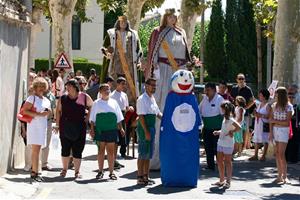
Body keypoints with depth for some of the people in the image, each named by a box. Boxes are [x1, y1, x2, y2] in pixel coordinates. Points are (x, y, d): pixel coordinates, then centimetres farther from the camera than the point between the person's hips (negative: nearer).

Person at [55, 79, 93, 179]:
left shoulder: (84, 97, 0)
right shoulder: (63, 98, 4)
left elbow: (92, 107, 14)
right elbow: (58, 111, 9)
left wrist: (87, 117, 5)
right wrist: (57, 125, 5)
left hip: (79, 128, -1)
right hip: (65, 128, 2)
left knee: (77, 150, 1)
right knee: (65, 149, 8)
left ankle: (77, 171, 10)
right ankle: (64, 169, 22)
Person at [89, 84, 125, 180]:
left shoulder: (114, 102, 12)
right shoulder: (96, 103, 6)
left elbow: (119, 118, 15)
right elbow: (92, 118, 6)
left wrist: (121, 128, 9)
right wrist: (92, 129, -2)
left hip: (112, 130, 1)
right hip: (100, 130, -1)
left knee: (111, 151, 3)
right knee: (101, 150, 3)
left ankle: (111, 172, 8)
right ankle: (100, 171, 11)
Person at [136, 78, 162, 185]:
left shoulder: (152, 99, 15)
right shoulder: (142, 99, -12)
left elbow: (158, 113, 23)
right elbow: (141, 116, -18)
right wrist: (146, 132, -22)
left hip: (152, 128, 9)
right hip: (144, 128, -9)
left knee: (149, 153, 12)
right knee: (143, 153, -5)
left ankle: (146, 176, 20)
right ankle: (140, 177, 1)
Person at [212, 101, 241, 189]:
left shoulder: (230, 119, -17)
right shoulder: (225, 118, 12)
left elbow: (239, 127, -28)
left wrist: (232, 132, -19)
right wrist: (218, 132, 9)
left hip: (228, 143, -9)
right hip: (221, 142, 9)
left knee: (227, 162, -1)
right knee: (219, 161, 12)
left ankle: (228, 181, 7)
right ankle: (221, 180, 22)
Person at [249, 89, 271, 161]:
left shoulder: (268, 105, -9)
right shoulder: (259, 105, 15)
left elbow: (269, 116, -16)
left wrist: (261, 115, -20)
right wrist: (256, 114, 3)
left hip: (264, 124, -8)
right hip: (258, 124, 8)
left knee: (265, 140, -1)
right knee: (256, 140, 8)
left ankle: (263, 156, 5)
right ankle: (255, 155, 14)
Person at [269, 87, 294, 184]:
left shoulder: (288, 106, -6)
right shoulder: (274, 105, 8)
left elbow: (287, 122, -11)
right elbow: (271, 120, 8)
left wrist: (275, 121, -9)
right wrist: (271, 132, 1)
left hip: (283, 130, -5)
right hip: (275, 130, 5)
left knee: (281, 154, -9)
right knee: (277, 154, 4)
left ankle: (284, 176, -3)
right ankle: (279, 175, 9)